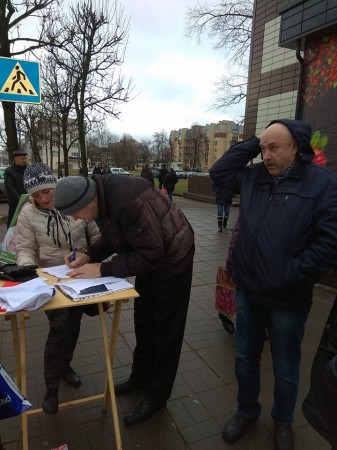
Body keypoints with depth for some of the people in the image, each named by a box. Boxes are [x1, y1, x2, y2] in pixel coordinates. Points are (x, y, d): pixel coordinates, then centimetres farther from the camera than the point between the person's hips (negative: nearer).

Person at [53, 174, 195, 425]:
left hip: (171, 260, -9)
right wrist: (90, 256, -10)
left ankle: (157, 395, 27)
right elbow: (113, 236, 6)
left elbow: (150, 254, -32)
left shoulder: (129, 202, -36)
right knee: (143, 322, 21)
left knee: (166, 331, 7)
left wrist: (102, 269, -28)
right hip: (150, 258, 9)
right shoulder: (104, 194, -8)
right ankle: (141, 376, 43)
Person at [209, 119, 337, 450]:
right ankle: (247, 410, 46)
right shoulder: (254, 176, 3)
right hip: (247, 292, 4)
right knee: (245, 358, 20)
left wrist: (289, 278, -17)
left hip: (288, 300, -4)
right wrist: (251, 145, 0)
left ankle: (283, 422, 45)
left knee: (285, 370, 18)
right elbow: (218, 174, 10)